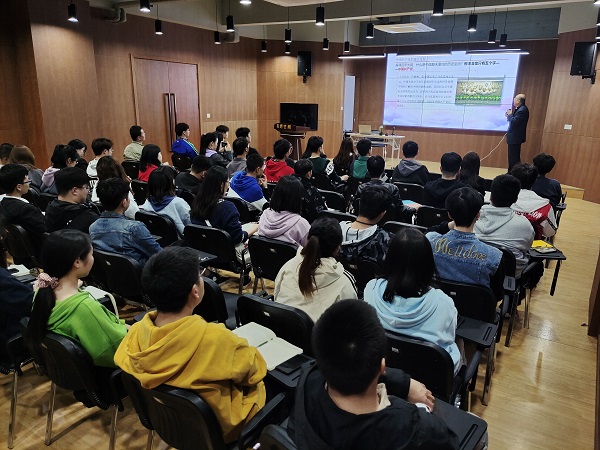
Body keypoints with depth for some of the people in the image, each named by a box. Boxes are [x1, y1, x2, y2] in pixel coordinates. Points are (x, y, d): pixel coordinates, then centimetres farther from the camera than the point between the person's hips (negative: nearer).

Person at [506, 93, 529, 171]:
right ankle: (511, 172, 25)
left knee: (514, 157, -6)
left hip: (515, 137, -11)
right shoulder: (520, 109, 12)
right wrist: (509, 115, 3)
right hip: (514, 136, 11)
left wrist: (510, 115, -11)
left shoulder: (522, 110, -21)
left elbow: (515, 122, -26)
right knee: (512, 156, 17)